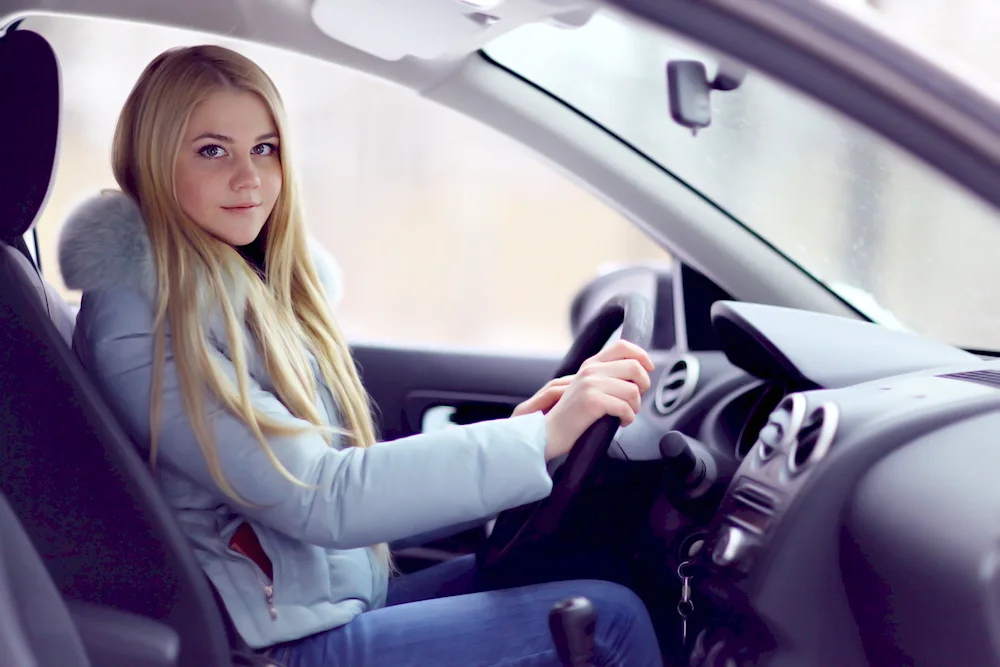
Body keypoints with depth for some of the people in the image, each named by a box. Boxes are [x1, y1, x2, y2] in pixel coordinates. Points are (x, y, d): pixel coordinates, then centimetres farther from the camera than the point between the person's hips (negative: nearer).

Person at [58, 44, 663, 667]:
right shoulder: (136, 322, -16)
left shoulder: (264, 289, 10)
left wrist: (509, 434, -2)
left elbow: (346, 471, 10)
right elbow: (318, 499, -23)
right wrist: (540, 438, -26)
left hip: (350, 593, 8)